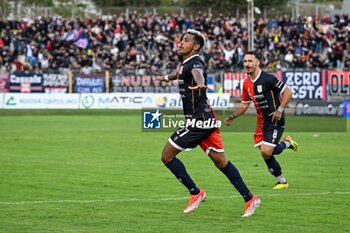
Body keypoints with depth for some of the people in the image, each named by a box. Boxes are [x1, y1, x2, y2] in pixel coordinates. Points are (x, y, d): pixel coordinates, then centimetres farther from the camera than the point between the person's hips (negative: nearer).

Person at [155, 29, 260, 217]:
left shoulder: (195, 63, -13)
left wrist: (199, 84, -63)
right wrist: (166, 77, 62)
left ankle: (195, 193, 2)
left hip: (198, 120, -9)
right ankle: (249, 199, 8)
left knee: (167, 155, -4)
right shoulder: (185, 63, 16)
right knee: (220, 161, 9)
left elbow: (198, 73, -40)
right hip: (205, 118, 9)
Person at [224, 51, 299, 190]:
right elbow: (244, 105, 16)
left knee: (266, 152, -17)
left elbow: (288, 92, -15)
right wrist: (232, 116, 1)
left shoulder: (267, 79, -17)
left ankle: (286, 144, 12)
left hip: (275, 121, -7)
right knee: (265, 154, 5)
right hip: (261, 122, 7)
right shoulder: (246, 84, 6)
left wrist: (280, 110, -21)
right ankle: (282, 181, 23)